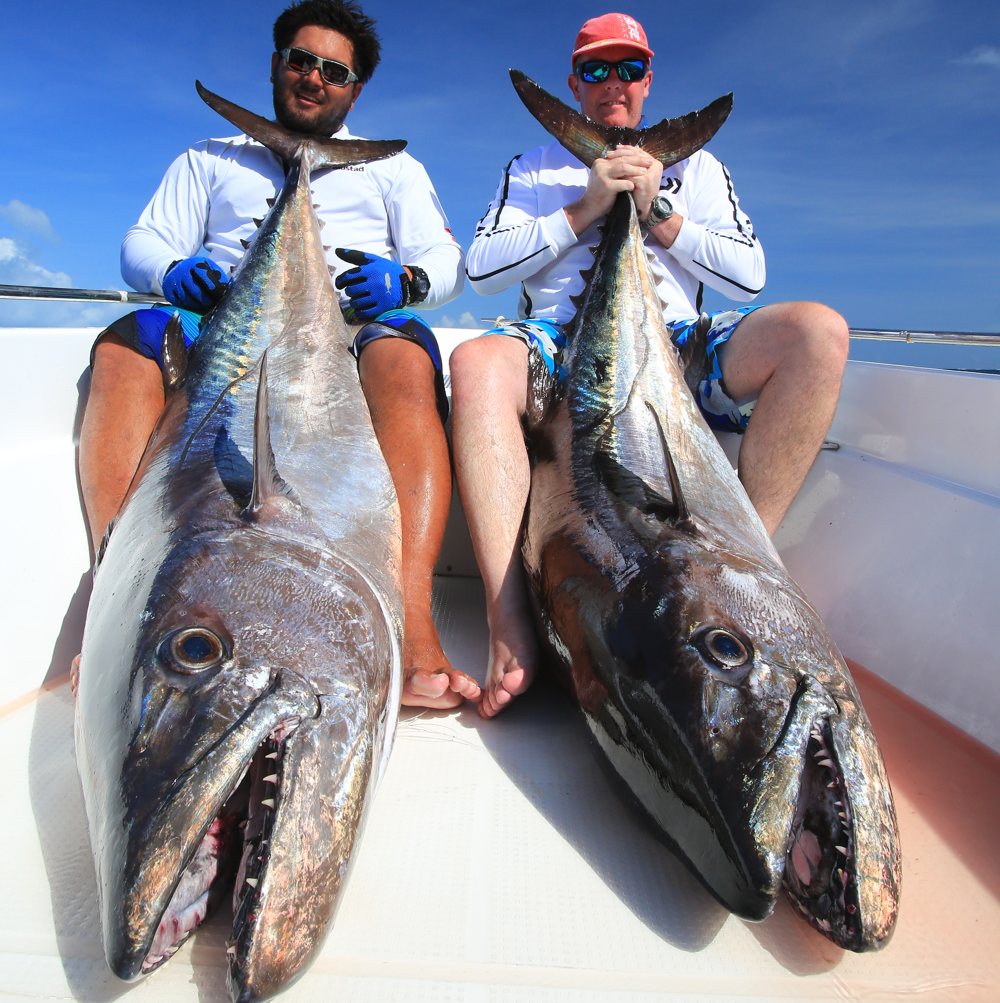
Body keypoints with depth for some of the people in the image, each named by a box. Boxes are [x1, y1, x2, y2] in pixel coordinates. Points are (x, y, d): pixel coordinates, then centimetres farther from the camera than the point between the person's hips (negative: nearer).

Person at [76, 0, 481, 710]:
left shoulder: (392, 168, 27)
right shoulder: (211, 161, 30)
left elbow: (447, 263, 12)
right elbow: (142, 245, 17)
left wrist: (401, 280, -12)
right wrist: (173, 271, -8)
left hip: (353, 329, -1)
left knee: (404, 351, -36)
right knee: (126, 343, -27)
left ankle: (413, 631, -48)